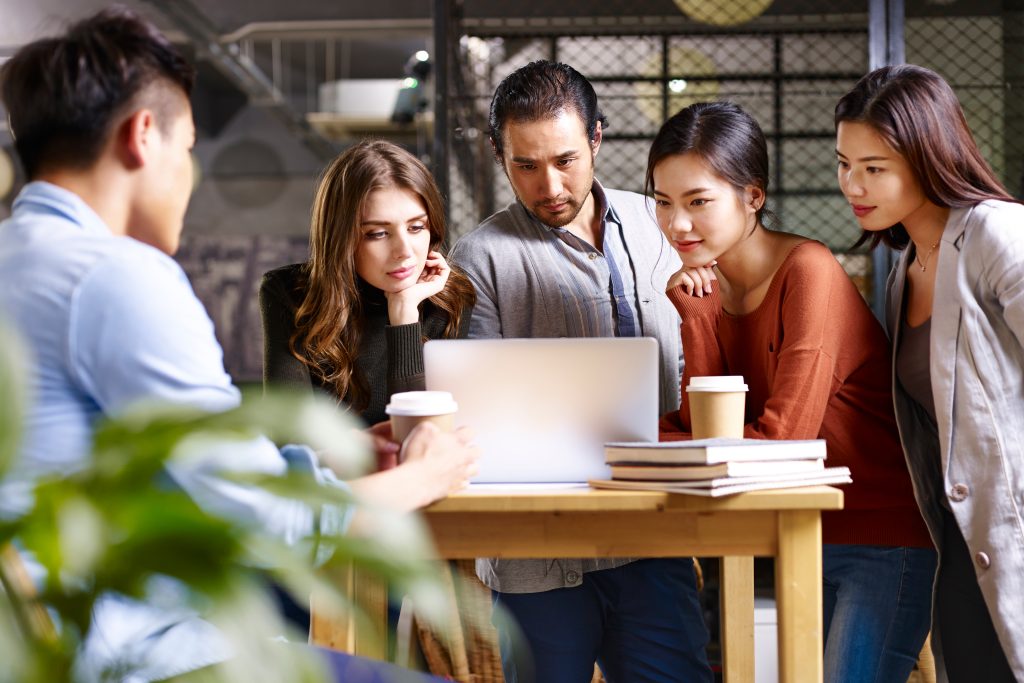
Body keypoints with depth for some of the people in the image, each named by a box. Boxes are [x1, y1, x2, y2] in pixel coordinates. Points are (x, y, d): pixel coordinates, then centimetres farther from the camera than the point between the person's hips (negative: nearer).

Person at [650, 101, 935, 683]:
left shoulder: (807, 271, -17)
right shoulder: (709, 285, 5)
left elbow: (781, 440, -21)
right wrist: (690, 309, -11)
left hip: (886, 541, -7)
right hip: (810, 540, 7)